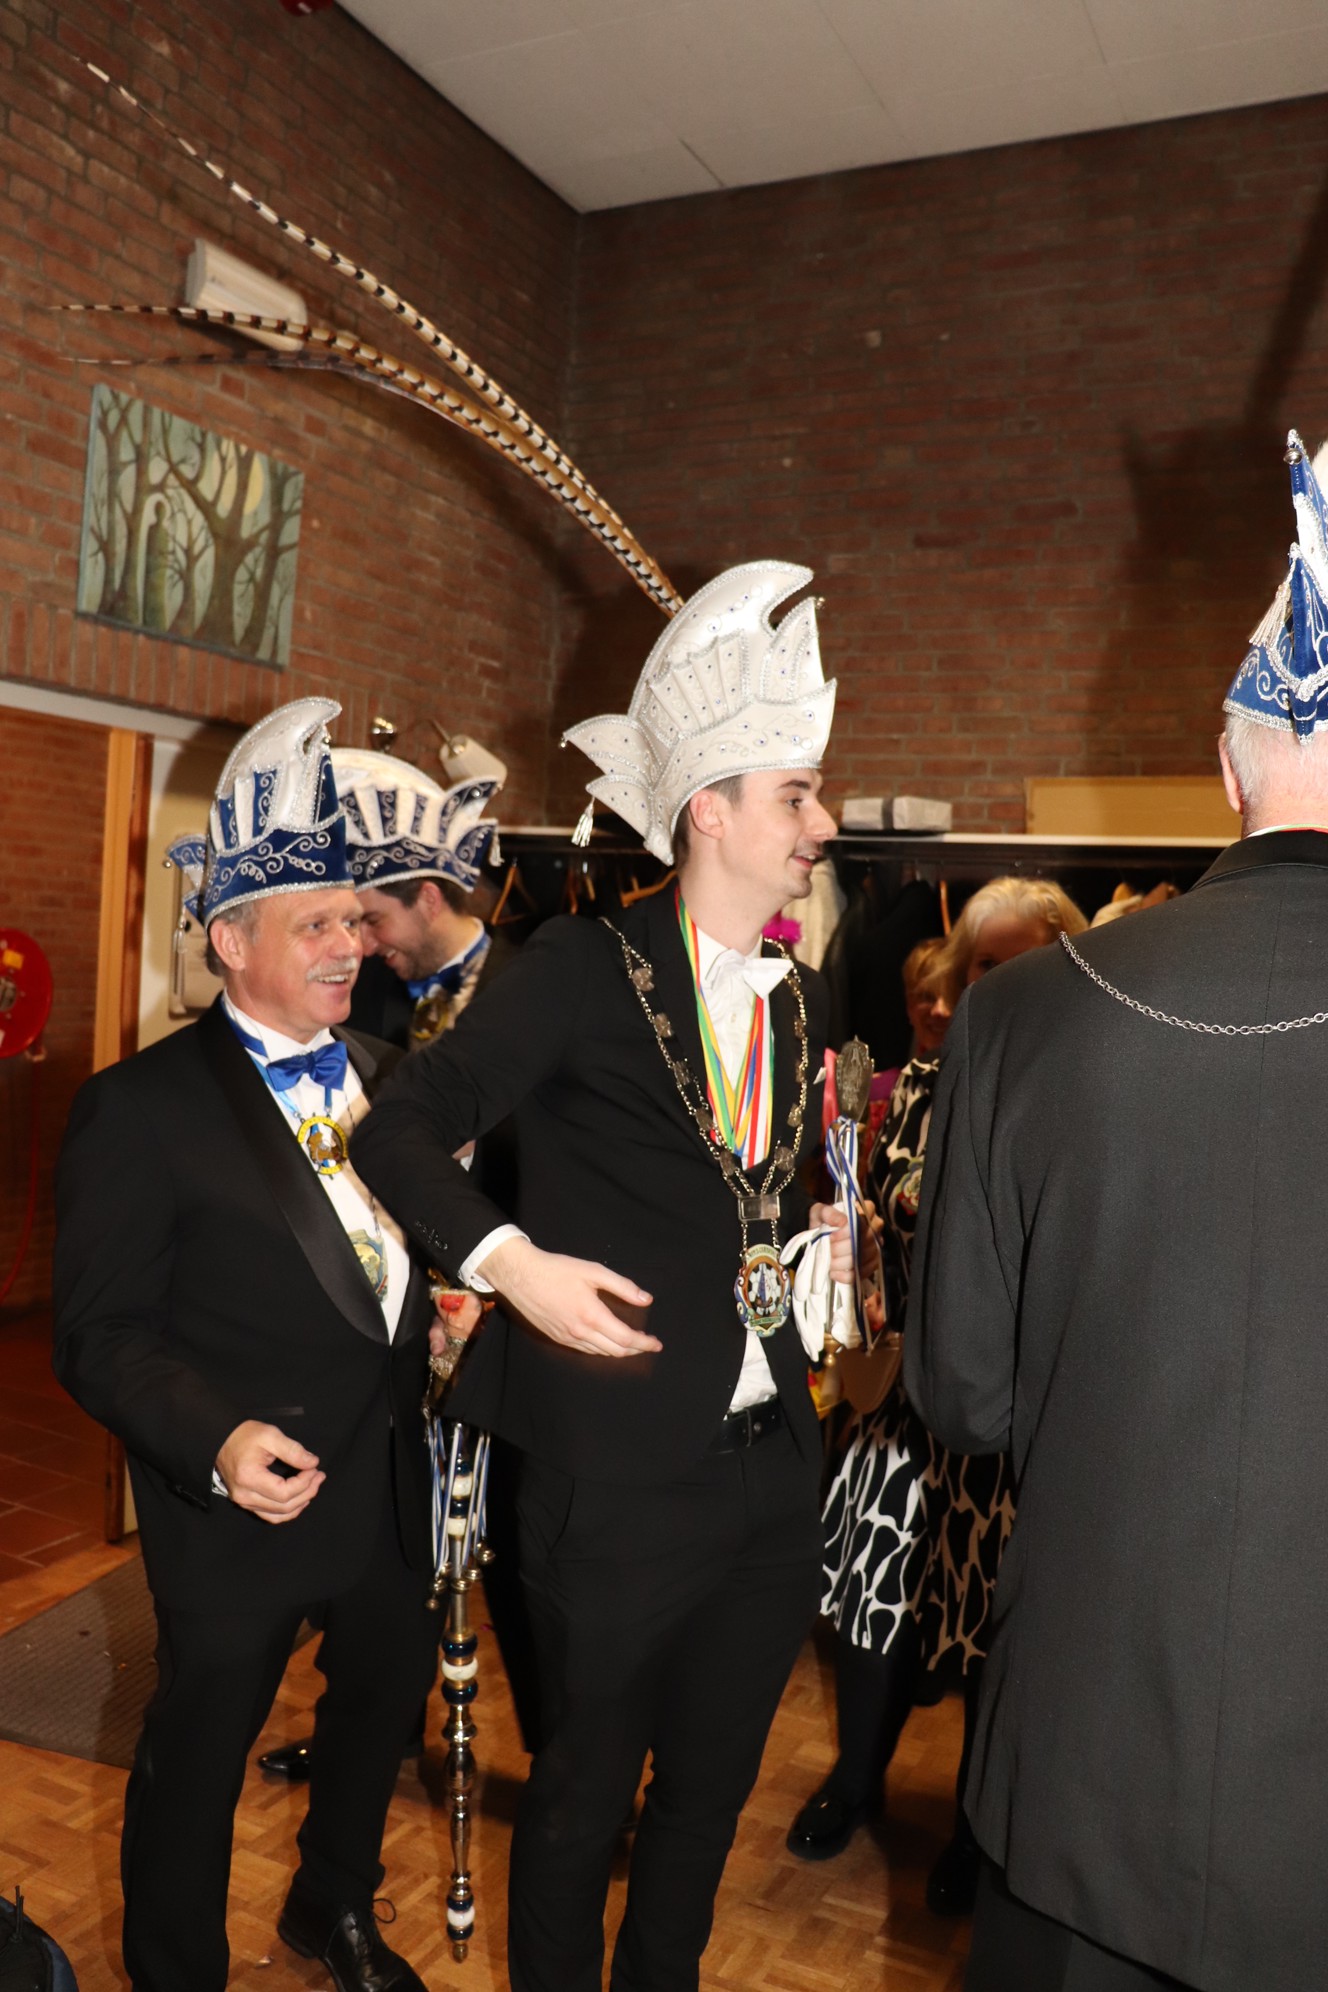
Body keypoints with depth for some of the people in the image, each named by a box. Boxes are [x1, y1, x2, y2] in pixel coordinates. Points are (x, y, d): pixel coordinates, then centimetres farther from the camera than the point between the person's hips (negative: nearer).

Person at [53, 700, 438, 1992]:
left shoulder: (383, 1076, 4)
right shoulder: (140, 1107, -15)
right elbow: (101, 1334, -16)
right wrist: (217, 1439, -30)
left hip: (386, 1483, 7)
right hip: (240, 1501, -6)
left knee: (387, 1697, 25)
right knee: (198, 1756, 13)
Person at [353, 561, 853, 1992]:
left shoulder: (801, 998, 9)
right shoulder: (587, 970, -12)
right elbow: (400, 1131, -13)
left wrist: (821, 1242, 7)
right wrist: (515, 1263, -25)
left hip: (773, 1464, 6)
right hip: (623, 1473, -6)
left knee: (710, 1790, 22)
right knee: (585, 1790, 15)